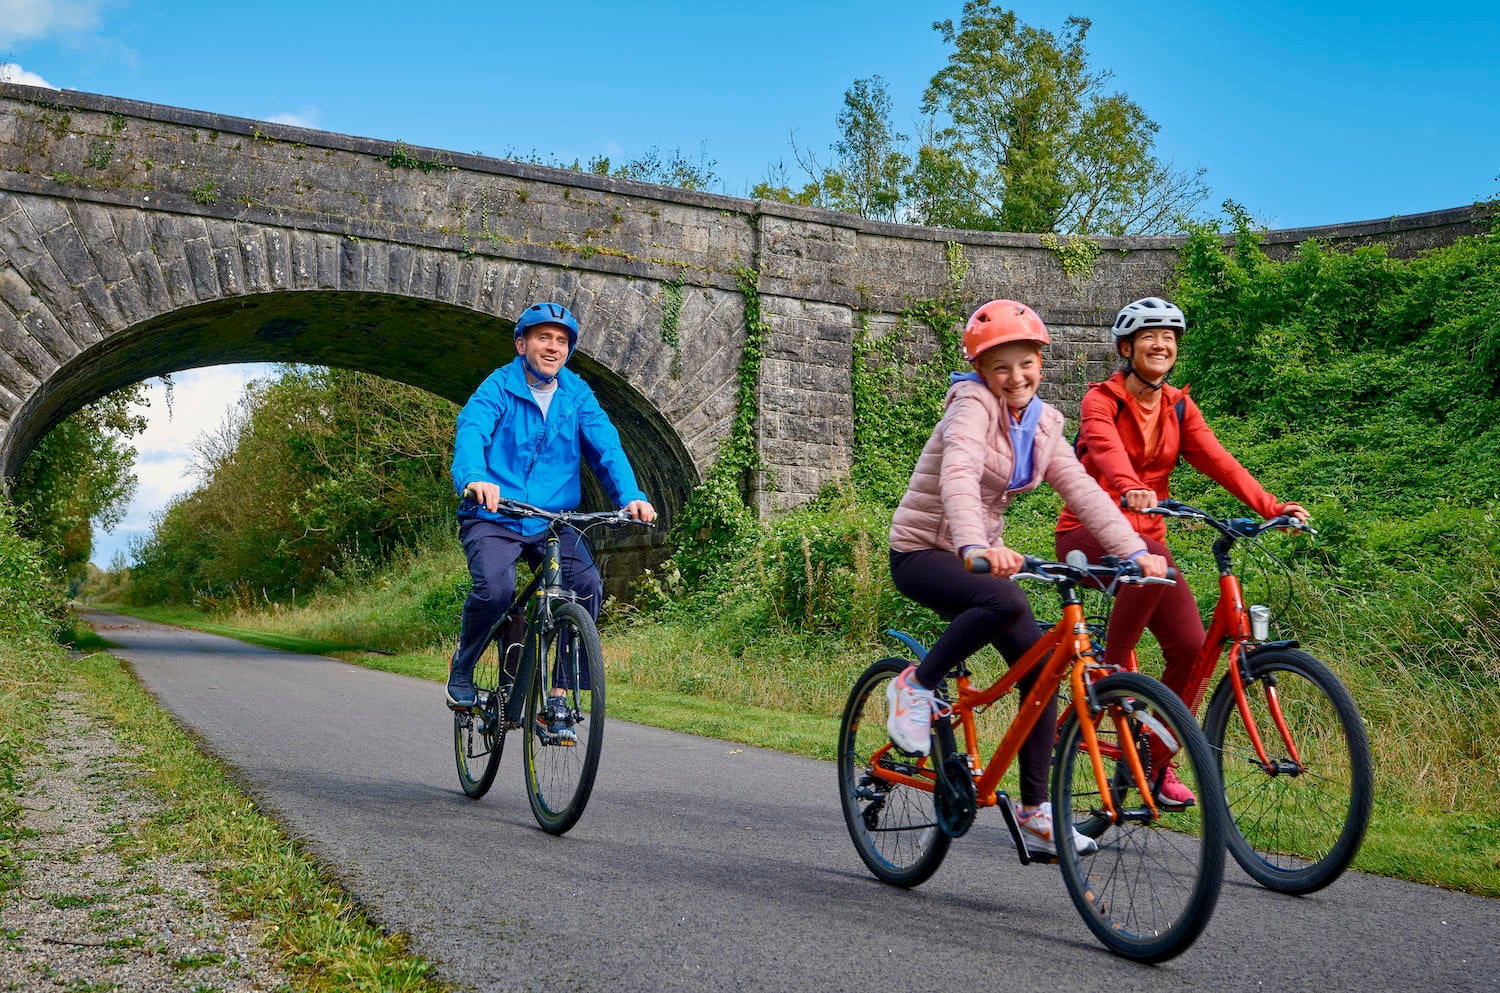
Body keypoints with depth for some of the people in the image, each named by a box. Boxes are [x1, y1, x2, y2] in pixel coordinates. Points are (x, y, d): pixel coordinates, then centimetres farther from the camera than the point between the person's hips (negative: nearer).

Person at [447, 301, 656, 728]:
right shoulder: (498, 387, -3)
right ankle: (462, 666, 3)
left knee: (588, 585, -21)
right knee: (495, 587, -28)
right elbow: (471, 430, -22)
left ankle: (558, 695, -7)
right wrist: (473, 478, -44)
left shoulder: (577, 394, 6)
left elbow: (606, 445, -6)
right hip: (494, 518, -3)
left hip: (553, 522, 3)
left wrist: (631, 495, -25)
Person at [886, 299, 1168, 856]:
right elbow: (958, 475, -34)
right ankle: (915, 686, -13)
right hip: (922, 553, -7)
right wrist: (975, 546, -52)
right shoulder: (973, 405, -16)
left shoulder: (1041, 423, 7)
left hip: (977, 556, 7)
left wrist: (1134, 550, -13)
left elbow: (1082, 491, 0)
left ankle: (1035, 813, 8)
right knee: (1006, 601, -36)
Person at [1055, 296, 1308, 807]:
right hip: (1087, 532, -5)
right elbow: (1107, 449, -28)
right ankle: (1111, 668, -19)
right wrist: (1131, 489, -50)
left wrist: (1273, 507, -18)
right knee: (1152, 559, -38)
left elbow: (1218, 462, -3)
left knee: (1192, 646, -11)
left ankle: (1156, 761, 5)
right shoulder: (1102, 399, -7)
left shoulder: (1179, 407, 9)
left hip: (1144, 536, 5)